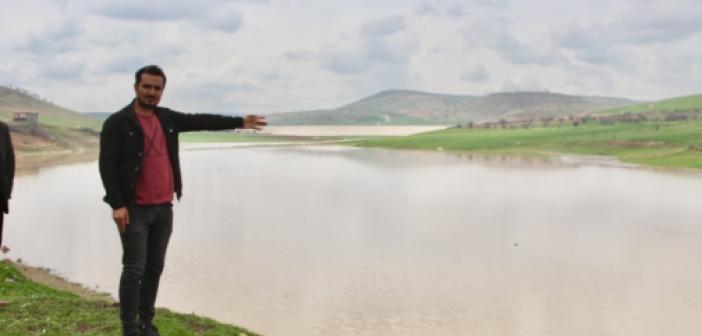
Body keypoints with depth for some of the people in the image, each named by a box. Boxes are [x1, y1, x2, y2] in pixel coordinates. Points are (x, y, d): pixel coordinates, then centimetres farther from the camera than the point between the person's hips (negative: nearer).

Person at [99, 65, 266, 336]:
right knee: (134, 269, -7)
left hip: (164, 208, 6)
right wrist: (117, 205, -17)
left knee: (155, 267, 11)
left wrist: (239, 122, 21)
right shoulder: (117, 123, -7)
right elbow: (107, 165, -11)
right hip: (134, 209, -6)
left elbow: (201, 121, 19)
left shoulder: (167, 118, 10)